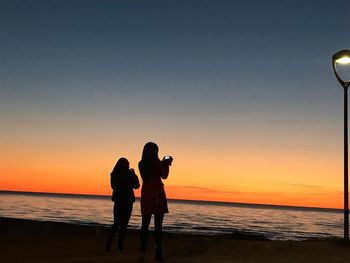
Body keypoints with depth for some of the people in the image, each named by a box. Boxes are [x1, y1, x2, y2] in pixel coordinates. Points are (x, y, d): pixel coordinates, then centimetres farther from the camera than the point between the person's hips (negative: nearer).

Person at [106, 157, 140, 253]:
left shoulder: (114, 174, -1)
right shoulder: (129, 174, -11)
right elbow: (136, 185, 2)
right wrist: (133, 174, 11)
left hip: (118, 201, 4)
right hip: (127, 201, -4)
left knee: (116, 224, 10)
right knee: (123, 225, 2)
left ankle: (108, 246, 6)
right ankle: (120, 247, 0)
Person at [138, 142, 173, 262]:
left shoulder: (141, 164, 6)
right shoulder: (156, 162, -10)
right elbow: (164, 176, -2)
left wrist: (163, 164, 23)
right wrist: (167, 165, 11)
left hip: (146, 195, 4)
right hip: (158, 195, -4)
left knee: (145, 224, 8)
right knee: (158, 225, 0)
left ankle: (142, 250, -2)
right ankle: (158, 252, -1)